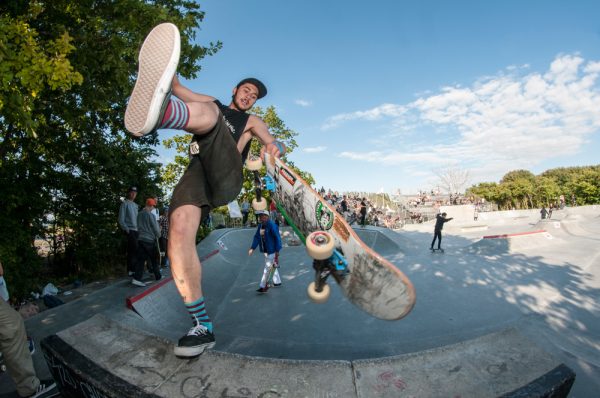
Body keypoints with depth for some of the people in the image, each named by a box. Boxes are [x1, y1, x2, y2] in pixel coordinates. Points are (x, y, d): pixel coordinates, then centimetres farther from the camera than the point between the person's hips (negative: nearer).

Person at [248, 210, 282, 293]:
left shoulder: (272, 225, -19)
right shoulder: (260, 225, 6)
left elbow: (277, 238, -18)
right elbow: (257, 237, 7)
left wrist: (277, 251, -19)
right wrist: (252, 248, -1)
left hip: (272, 250, -8)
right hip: (265, 250, 8)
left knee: (267, 268, -4)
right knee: (273, 266, 19)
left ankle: (263, 286, 2)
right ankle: (277, 281, 35)